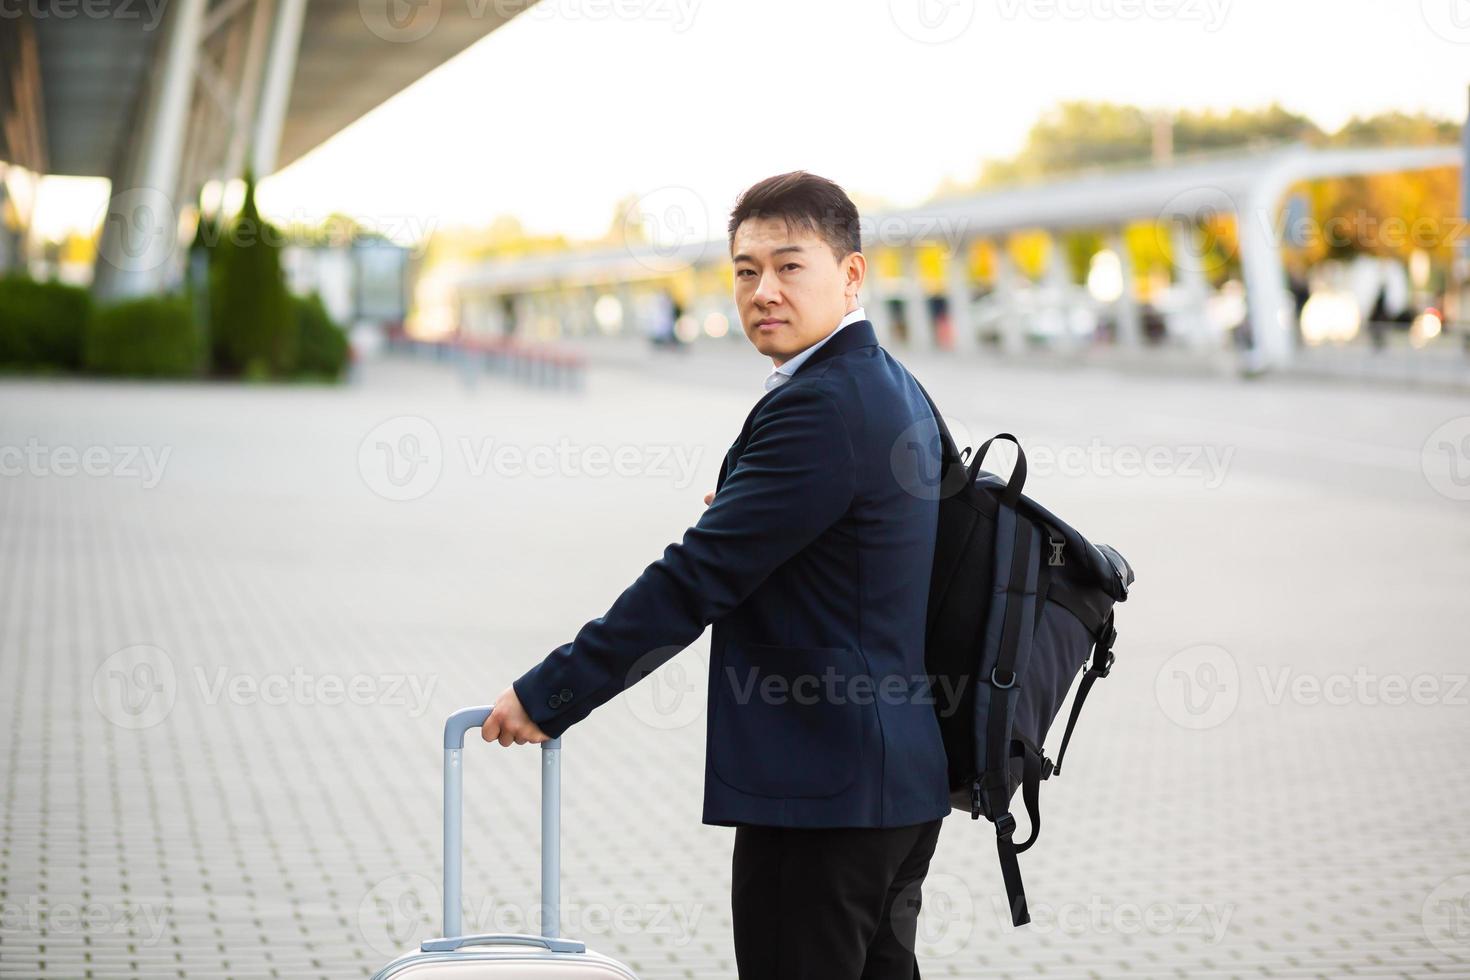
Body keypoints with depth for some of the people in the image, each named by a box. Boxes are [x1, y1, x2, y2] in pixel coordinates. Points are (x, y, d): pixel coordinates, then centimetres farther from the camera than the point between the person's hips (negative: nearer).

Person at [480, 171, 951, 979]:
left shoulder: (820, 406, -19)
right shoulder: (892, 389, 14)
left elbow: (696, 579, -20)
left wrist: (547, 696, -15)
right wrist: (748, 511, 9)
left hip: (821, 790, -11)